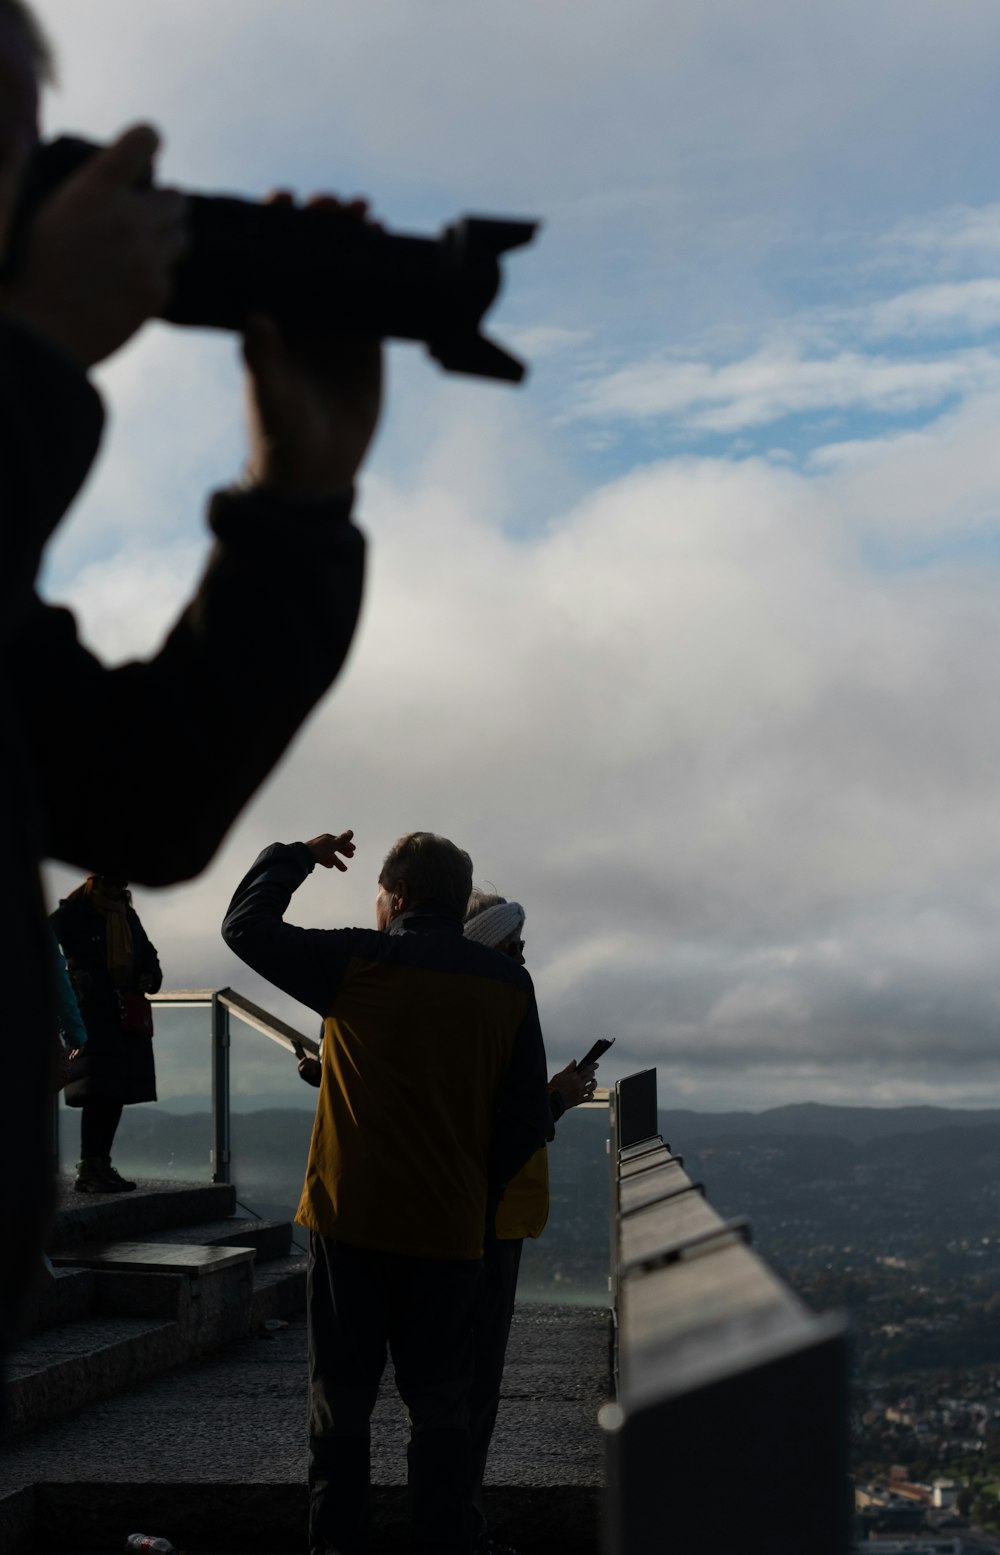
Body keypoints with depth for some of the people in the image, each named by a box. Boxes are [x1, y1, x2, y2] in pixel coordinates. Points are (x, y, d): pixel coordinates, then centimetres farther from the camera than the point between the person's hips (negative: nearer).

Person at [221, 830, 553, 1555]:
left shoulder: (356, 964, -7)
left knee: (341, 1397, 10)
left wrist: (297, 855, 17)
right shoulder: (507, 984, 1)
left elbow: (245, 924, 5)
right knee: (440, 1402, 11)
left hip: (350, 1222, -2)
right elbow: (528, 1116, 4)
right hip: (451, 1229, 2)